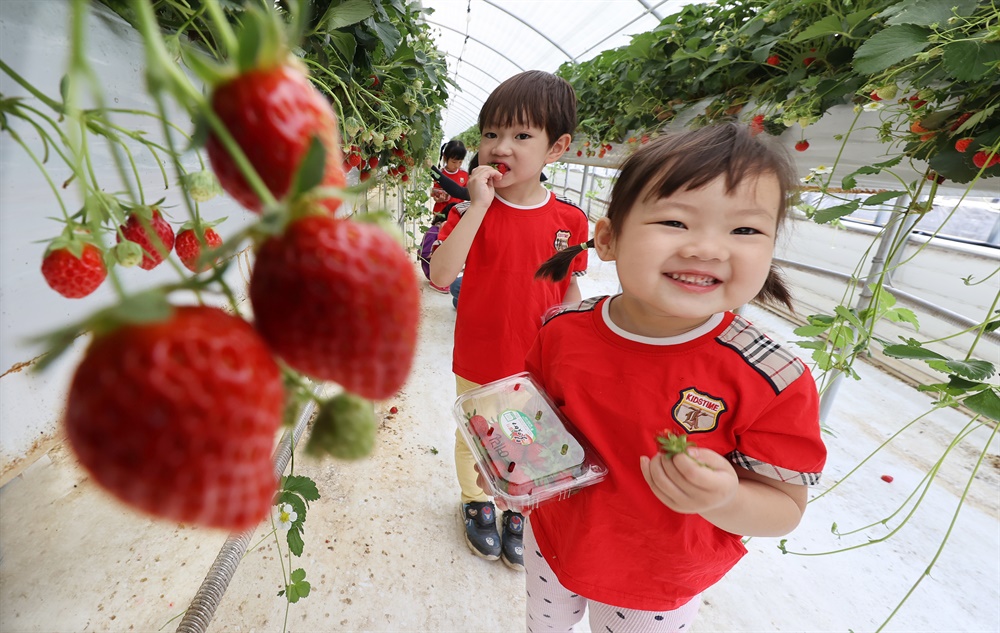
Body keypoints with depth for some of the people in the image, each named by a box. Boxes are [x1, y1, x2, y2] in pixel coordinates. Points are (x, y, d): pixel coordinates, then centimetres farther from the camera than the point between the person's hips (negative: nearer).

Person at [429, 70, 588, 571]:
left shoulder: (569, 220, -7)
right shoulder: (472, 212, -12)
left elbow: (570, 287, 6)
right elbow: (440, 275, -27)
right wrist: (479, 205, -30)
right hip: (478, 363, -1)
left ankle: (518, 512, 51)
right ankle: (476, 503, 52)